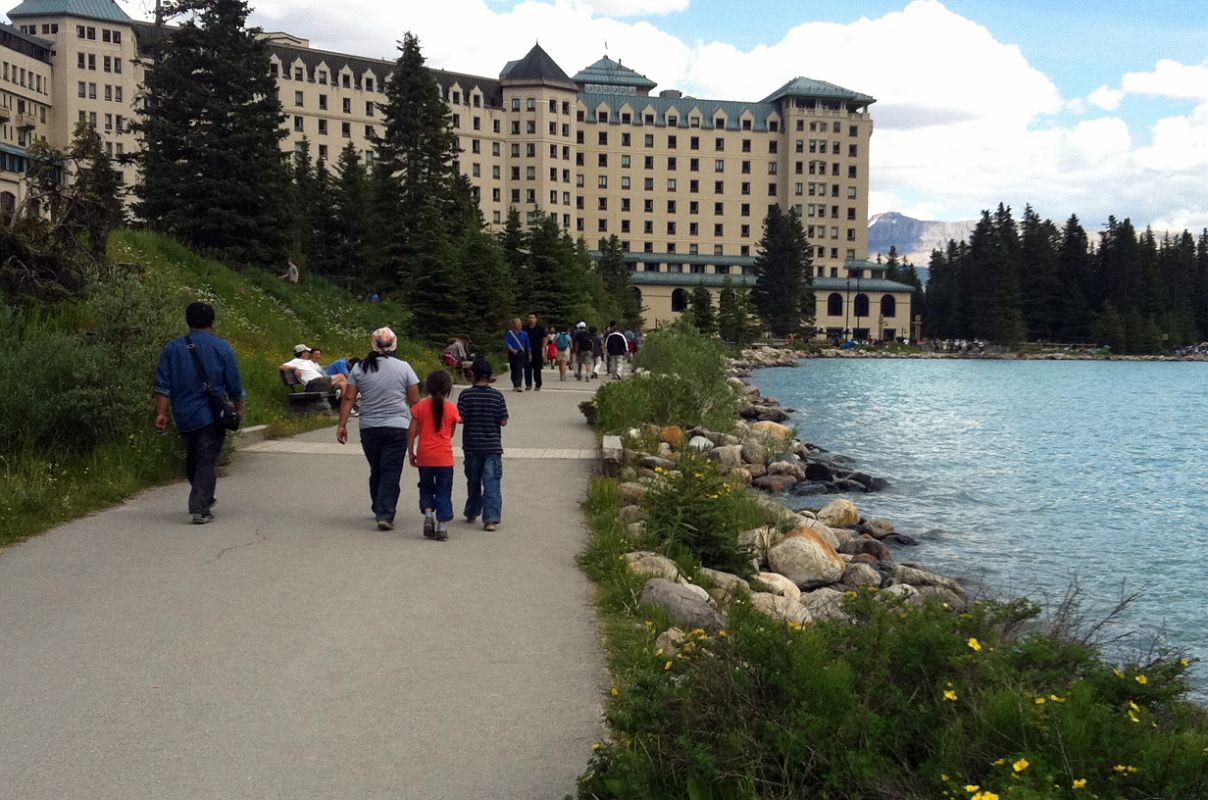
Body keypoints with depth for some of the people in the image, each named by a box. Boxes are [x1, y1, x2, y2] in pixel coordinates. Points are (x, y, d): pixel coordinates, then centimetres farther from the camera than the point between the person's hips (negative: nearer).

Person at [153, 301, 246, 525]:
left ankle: (203, 501, 33)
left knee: (192, 460, 20)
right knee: (207, 462, -1)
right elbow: (235, 385, 0)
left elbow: (162, 385, -1)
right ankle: (201, 509, -8)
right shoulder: (222, 348, -4)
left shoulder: (172, 348, 3)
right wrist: (238, 409, 14)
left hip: (184, 415, 4)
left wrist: (161, 413, 1)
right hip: (212, 415, -3)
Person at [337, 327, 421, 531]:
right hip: (397, 428, -3)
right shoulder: (403, 367, -3)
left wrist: (342, 425, 6)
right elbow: (414, 401, -1)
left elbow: (348, 398, 1)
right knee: (391, 472, -2)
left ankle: (378, 510, 29)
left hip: (369, 428, 3)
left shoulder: (359, 368, 3)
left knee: (376, 471, 18)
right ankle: (385, 515, -10)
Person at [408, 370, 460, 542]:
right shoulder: (452, 409, -4)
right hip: (444, 458, -1)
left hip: (424, 457, 1)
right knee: (443, 493, 6)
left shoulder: (420, 407, -3)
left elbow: (411, 433, -3)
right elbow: (451, 434, 6)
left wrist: (411, 453, 7)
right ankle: (442, 527, 2)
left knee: (426, 487, 20)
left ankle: (428, 513, -1)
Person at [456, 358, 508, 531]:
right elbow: (503, 421, -5)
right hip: (492, 446, -1)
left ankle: (472, 513, 30)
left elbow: (460, 419, -10)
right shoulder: (497, 395, -5)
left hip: (471, 446, 1)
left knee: (473, 481, 18)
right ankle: (491, 518, -14)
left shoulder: (465, 395, -6)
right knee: (492, 482, -4)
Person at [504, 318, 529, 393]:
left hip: (521, 354, 0)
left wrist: (528, 354, 15)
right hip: (512, 354, 0)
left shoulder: (524, 334, 10)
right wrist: (512, 349, -22)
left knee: (519, 370, -13)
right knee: (513, 370, 6)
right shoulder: (509, 333, 4)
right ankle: (515, 386, 18)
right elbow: (507, 343, -5)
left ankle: (518, 386, -21)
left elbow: (527, 345, 15)